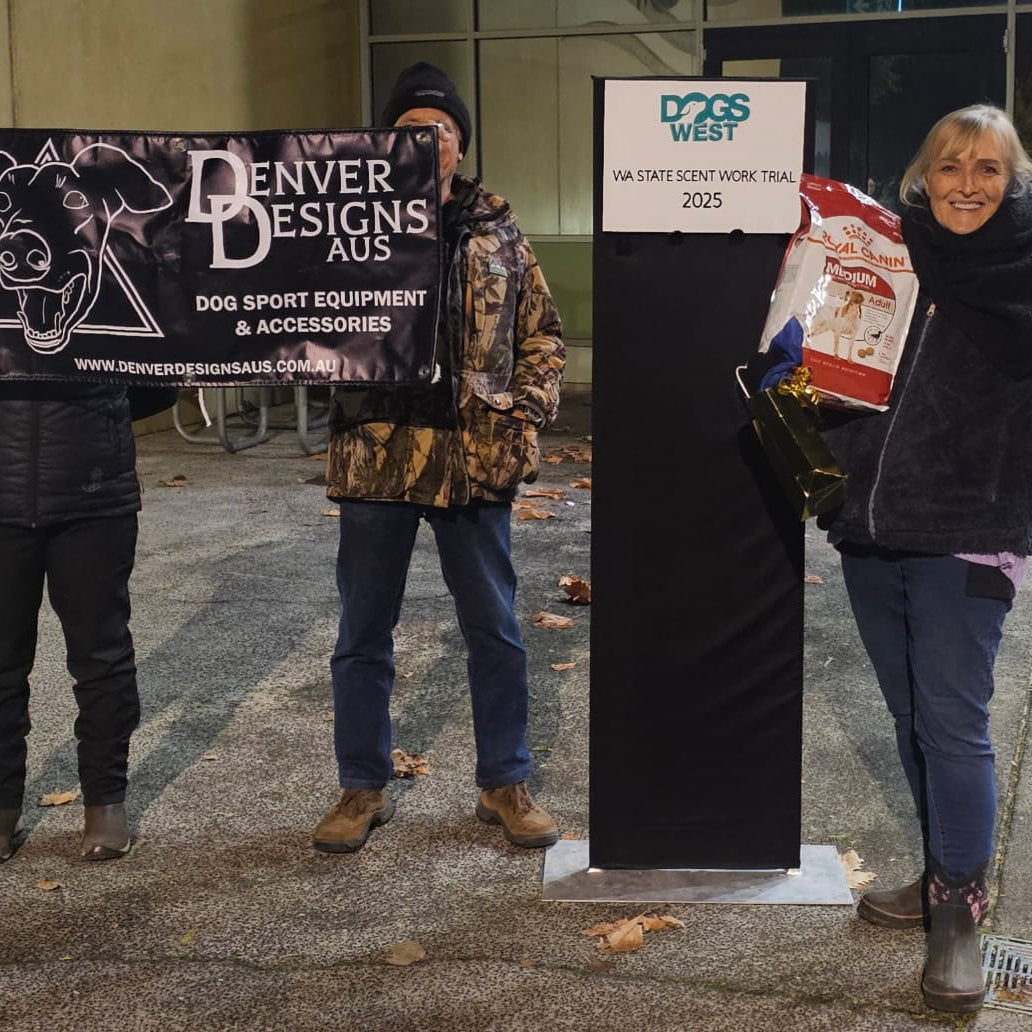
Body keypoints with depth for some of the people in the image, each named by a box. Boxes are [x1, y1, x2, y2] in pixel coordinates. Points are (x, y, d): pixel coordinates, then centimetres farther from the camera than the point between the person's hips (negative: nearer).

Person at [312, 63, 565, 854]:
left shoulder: (497, 229, 7)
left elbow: (542, 332, 11)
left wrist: (529, 411, -1)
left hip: (476, 454, 1)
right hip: (375, 453, -1)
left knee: (495, 629, 9)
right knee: (364, 631, 9)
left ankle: (505, 783, 25)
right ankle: (363, 788, 24)